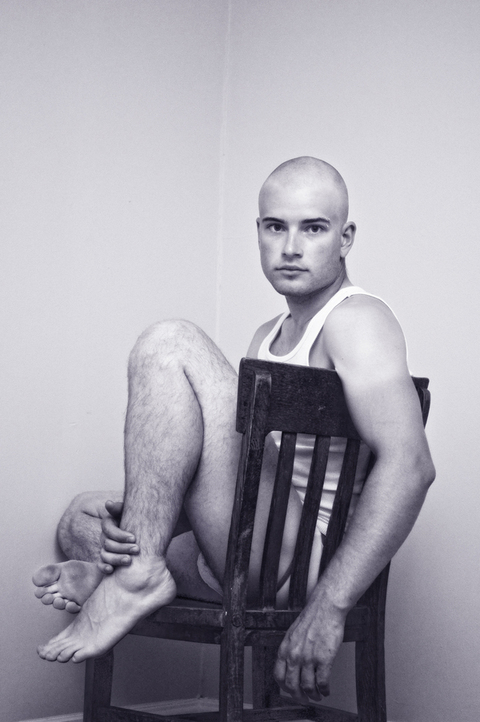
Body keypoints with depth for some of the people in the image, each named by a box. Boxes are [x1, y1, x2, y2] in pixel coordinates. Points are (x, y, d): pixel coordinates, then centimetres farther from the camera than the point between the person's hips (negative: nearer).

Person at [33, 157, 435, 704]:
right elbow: (232, 462, 21)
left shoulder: (357, 320, -6)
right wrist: (134, 511, 0)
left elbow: (409, 467, -22)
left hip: (298, 553, -10)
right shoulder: (270, 337, 24)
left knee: (170, 345, -17)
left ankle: (135, 573, -20)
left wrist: (329, 607, -30)